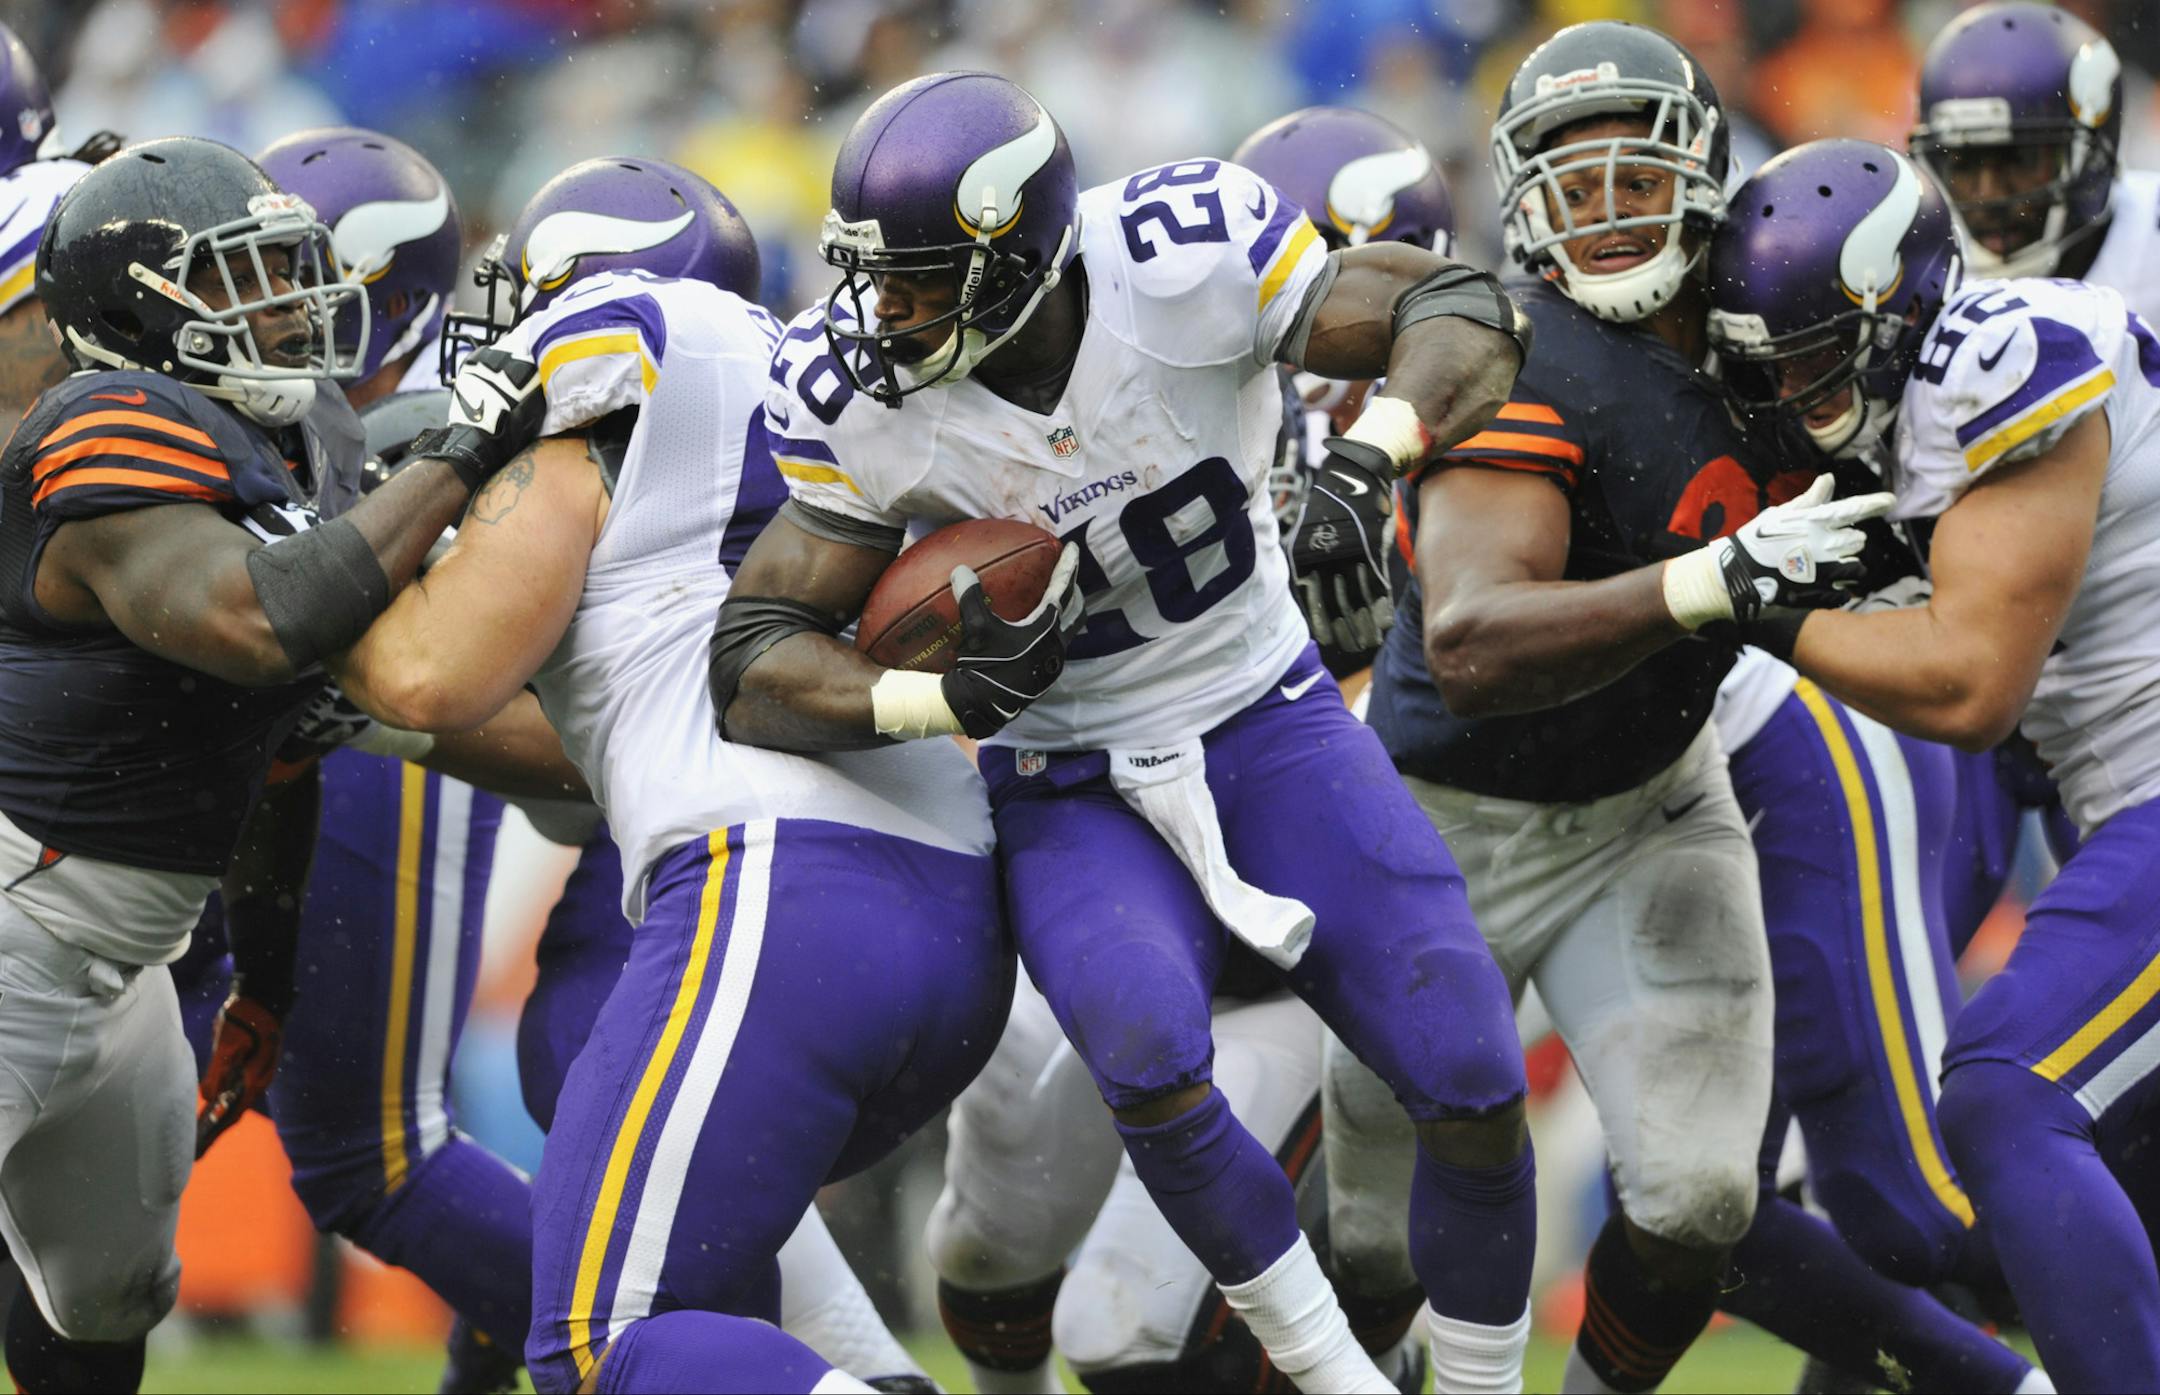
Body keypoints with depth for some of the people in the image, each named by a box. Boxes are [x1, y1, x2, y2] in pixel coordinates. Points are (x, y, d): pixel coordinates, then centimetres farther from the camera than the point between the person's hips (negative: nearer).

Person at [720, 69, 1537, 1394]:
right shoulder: (861, 402, -18)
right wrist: (949, 699, -33)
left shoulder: (1185, 259, -23)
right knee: (1147, 1051, -30)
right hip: (1074, 791, -1)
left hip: (1270, 725, 1)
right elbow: (756, 668, -15)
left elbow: (1464, 311, -14)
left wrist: (1368, 463, -34)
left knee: (1472, 1083, -8)